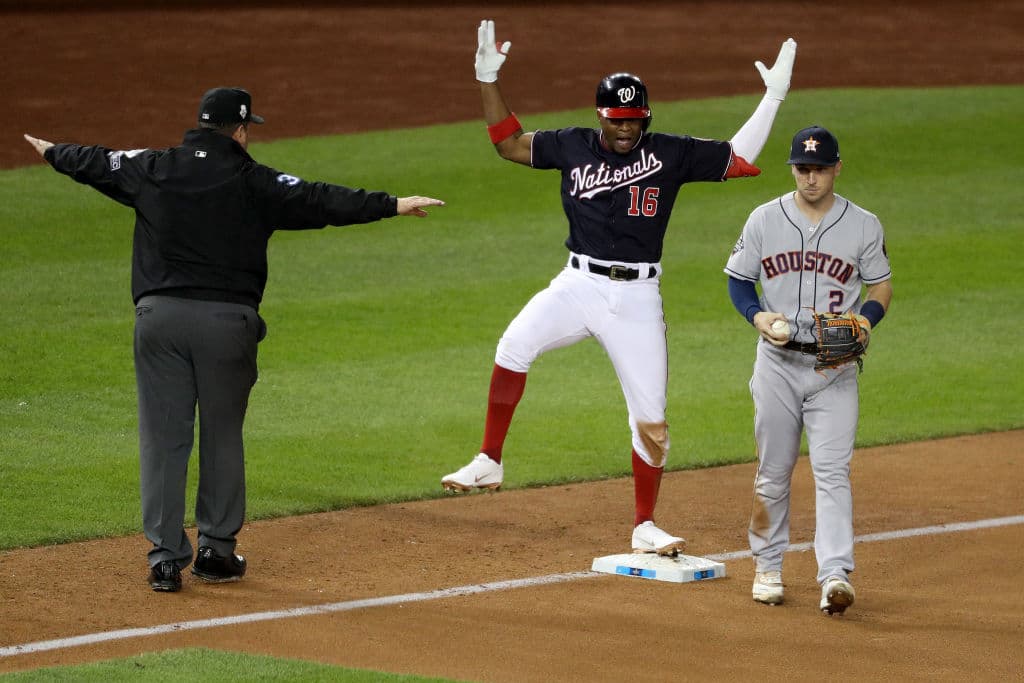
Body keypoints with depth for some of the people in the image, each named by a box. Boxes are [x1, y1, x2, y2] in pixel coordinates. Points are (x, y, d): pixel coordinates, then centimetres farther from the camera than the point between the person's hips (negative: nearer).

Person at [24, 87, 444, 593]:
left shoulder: (151, 168, 6)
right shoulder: (254, 182, -3)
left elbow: (95, 163, 23)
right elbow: (320, 201, -8)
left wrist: (51, 153, 43)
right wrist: (393, 206, -7)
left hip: (160, 318, 2)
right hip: (227, 321, -2)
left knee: (162, 437, 5)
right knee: (222, 437, 11)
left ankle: (165, 557, 3)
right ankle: (216, 551, 16)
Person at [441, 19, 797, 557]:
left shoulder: (671, 154, 1)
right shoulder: (572, 147, 5)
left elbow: (740, 159, 3)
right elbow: (509, 143, 16)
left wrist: (773, 97, -3)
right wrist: (488, 79, 8)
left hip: (637, 298, 0)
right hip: (578, 285, 0)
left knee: (650, 417, -1)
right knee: (514, 346, -27)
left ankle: (644, 528, 13)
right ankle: (489, 463, -14)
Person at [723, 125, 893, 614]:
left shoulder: (863, 226, 1)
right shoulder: (764, 220, 2)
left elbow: (881, 286, 9)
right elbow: (738, 279, 9)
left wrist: (866, 318, -13)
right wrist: (757, 315, -11)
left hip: (835, 367, -1)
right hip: (778, 364, 1)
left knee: (833, 472, -11)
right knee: (773, 472, 8)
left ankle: (835, 575, -19)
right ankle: (767, 566, 24)